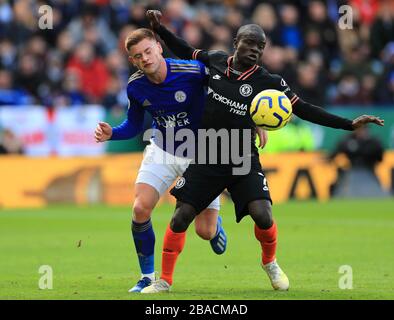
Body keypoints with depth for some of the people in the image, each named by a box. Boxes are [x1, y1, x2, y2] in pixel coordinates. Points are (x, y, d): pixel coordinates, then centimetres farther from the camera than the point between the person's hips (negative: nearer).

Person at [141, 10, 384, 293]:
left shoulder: (269, 83, -7)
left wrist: (349, 124, -12)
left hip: (244, 162, -1)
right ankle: (164, 281, 7)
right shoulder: (216, 60, -1)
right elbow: (186, 52, 18)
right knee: (181, 216, -6)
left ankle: (270, 263, 15)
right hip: (206, 160, 1)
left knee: (262, 214, -18)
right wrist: (159, 29, 10)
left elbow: (305, 110, -6)